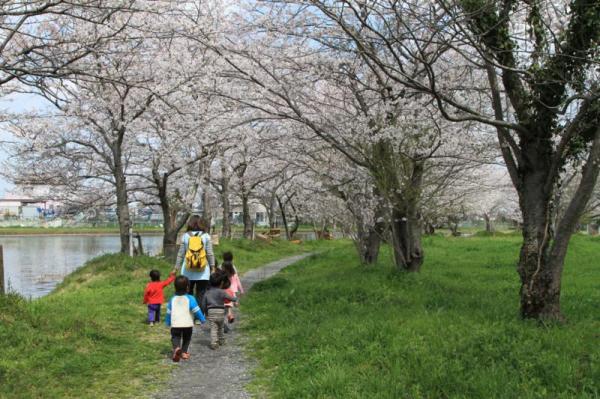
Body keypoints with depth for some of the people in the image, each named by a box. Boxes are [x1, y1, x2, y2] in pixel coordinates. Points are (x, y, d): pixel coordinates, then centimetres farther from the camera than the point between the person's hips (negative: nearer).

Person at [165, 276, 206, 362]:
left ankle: (176, 348, -23)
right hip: (187, 325, -1)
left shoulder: (172, 299, 6)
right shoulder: (190, 299, -6)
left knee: (175, 337, 4)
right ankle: (184, 351, 15)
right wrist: (203, 319, 2)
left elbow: (168, 312, 14)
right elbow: (196, 310, -9)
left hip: (175, 325, 1)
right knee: (186, 339, 19)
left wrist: (168, 322, 28)